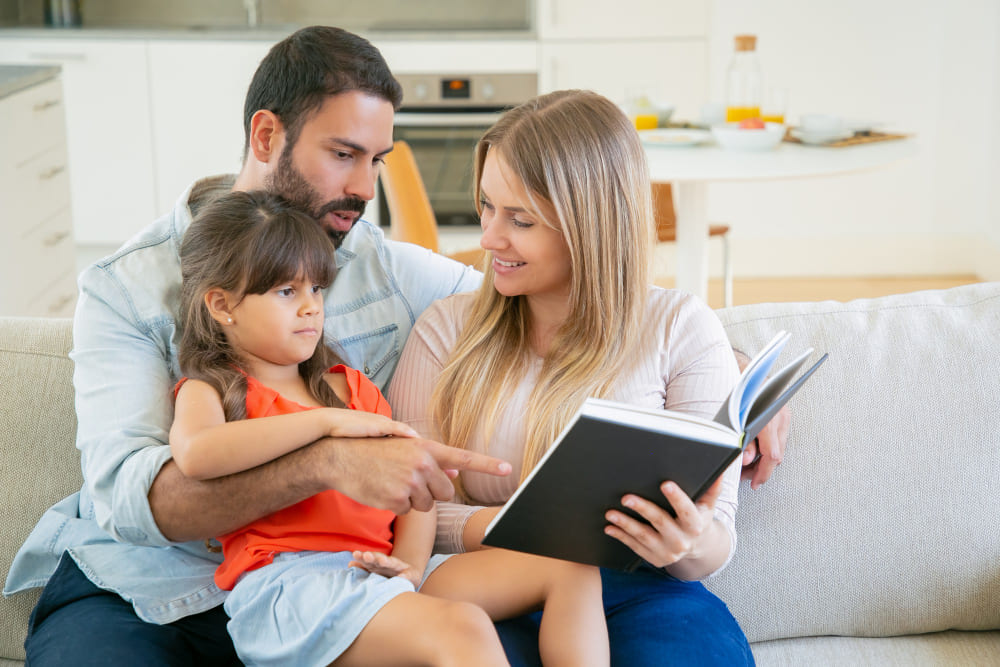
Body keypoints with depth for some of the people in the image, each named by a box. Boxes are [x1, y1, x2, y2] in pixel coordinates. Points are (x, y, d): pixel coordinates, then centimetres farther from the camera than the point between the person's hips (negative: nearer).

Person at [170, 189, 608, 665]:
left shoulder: (351, 387, 26)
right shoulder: (209, 390, 8)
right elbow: (195, 455, -18)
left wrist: (411, 563, -3)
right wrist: (327, 420, -16)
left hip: (377, 572, 7)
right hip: (285, 582, -7)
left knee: (572, 570, -4)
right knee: (462, 628, -33)